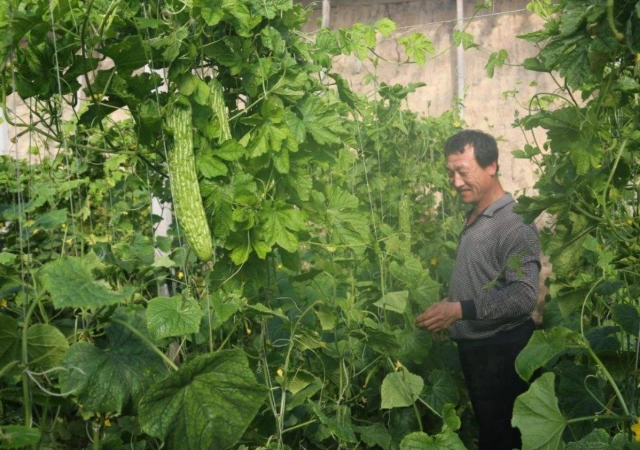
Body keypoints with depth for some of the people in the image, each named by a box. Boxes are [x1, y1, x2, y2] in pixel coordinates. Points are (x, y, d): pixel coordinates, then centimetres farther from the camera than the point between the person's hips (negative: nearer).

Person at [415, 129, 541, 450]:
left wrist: (460, 310, -29)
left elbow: (525, 295, -28)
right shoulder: (473, 219, 10)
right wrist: (447, 305, 4)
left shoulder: (515, 225, -19)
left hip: (501, 353, -9)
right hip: (472, 348, 9)